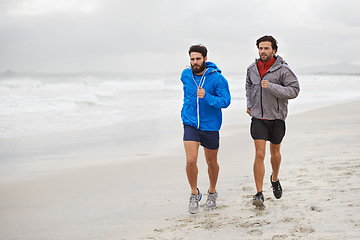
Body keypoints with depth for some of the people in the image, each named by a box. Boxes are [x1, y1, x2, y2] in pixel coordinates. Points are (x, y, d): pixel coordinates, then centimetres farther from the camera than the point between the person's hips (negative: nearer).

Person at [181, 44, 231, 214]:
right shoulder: (186, 75, 0)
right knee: (191, 161, -13)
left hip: (210, 126, -1)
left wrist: (206, 96, -31)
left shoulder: (217, 78, -13)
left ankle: (212, 193, 37)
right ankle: (194, 194, 9)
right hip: (190, 124, 2)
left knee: (212, 162, 13)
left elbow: (225, 101, -17)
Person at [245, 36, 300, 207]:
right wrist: (249, 104, 11)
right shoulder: (252, 69, 2)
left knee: (275, 152, 17)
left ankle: (275, 179, 45)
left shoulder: (283, 69, -11)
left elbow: (294, 90, -16)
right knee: (259, 154, -10)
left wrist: (271, 87, -26)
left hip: (276, 117, -1)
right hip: (258, 117, 1)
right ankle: (259, 194, -11)